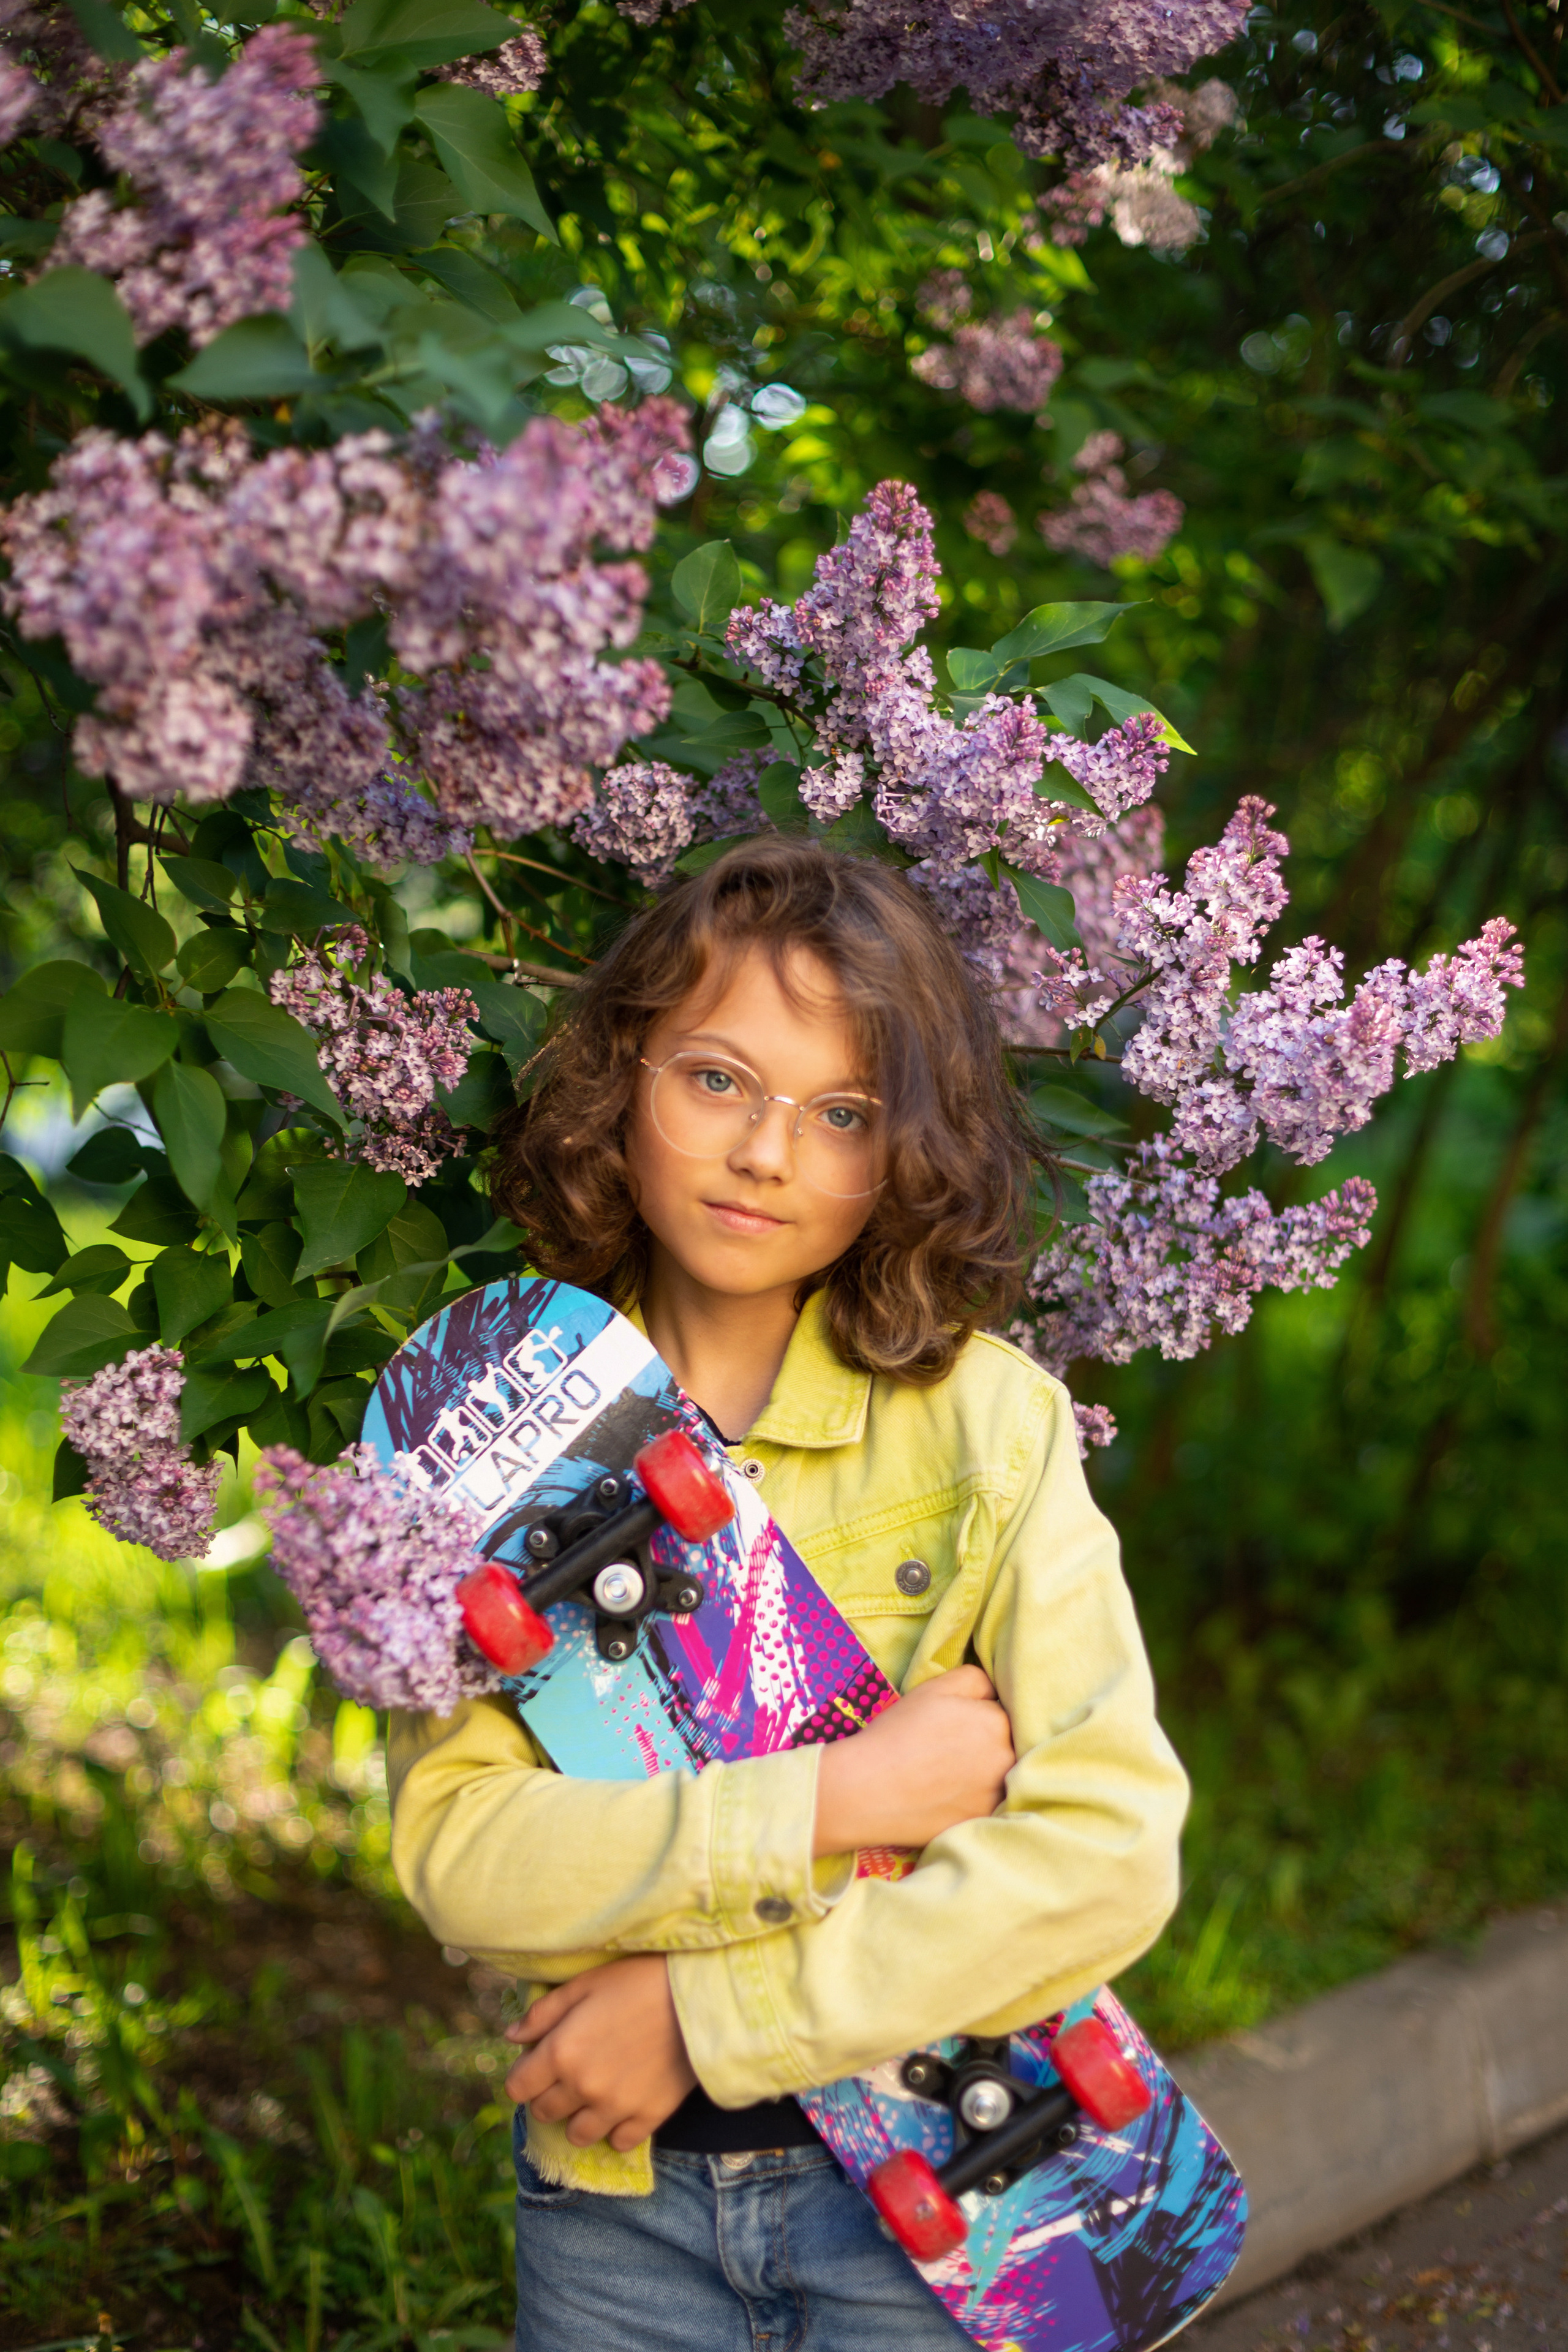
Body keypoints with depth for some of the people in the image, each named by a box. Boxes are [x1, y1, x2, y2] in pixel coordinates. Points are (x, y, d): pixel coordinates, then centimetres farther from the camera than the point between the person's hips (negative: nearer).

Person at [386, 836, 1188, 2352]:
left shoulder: (989, 1417, -10)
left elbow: (1110, 1849, -16)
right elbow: (450, 1843, -13)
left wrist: (710, 2014, -17)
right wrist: (830, 1800, -22)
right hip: (612, 2191, 1)